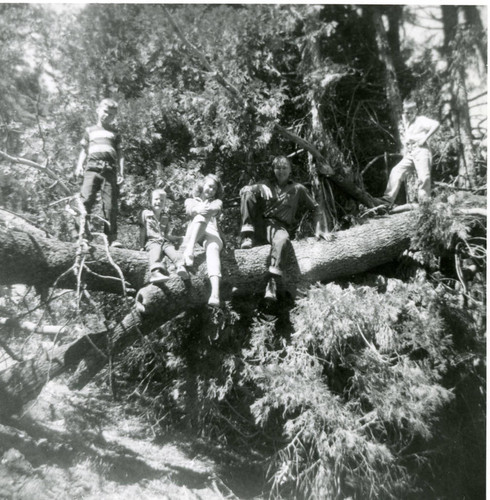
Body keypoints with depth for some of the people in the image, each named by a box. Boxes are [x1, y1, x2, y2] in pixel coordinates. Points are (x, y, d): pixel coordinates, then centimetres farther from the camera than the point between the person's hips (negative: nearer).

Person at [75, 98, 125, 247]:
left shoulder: (115, 133, 25)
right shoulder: (90, 130, 25)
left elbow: (120, 154, 19)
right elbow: (84, 150, 24)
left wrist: (121, 173, 5)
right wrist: (79, 165, 6)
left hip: (110, 170, 0)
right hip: (92, 168, 0)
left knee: (110, 205, -7)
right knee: (86, 199, -19)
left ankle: (112, 238, -6)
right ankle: (83, 232, -12)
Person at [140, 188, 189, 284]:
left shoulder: (165, 218, 25)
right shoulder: (146, 213, 14)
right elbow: (142, 231, 11)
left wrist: (177, 238, 13)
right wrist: (142, 245, 5)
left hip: (165, 241, 4)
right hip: (152, 241, -4)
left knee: (171, 249, -29)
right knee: (156, 250, -37)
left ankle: (180, 266, -57)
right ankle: (155, 272, -64)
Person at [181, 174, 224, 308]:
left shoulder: (217, 201, 30)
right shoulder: (191, 200, 29)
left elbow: (215, 209, 2)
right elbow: (190, 210, 2)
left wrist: (205, 209, -22)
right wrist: (199, 210, -23)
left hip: (212, 233, 0)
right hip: (193, 234, 0)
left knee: (212, 248, -35)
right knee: (201, 215, -28)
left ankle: (215, 294, -60)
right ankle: (190, 248, -53)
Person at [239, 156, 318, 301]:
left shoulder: (298, 189, 13)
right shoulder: (265, 185, 16)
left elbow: (316, 208, 11)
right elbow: (243, 191, 6)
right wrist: (248, 190, -18)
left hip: (280, 227, -2)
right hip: (260, 225, 2)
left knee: (281, 240, -40)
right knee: (248, 194, -16)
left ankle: (273, 283, -44)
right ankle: (247, 235, -24)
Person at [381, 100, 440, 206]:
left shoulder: (421, 120, 1)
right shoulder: (405, 123, 21)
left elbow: (436, 124, -14)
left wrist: (425, 138, -17)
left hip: (421, 151, -6)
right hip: (409, 154, 6)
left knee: (424, 177, -12)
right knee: (396, 171, -10)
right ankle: (388, 199, -15)